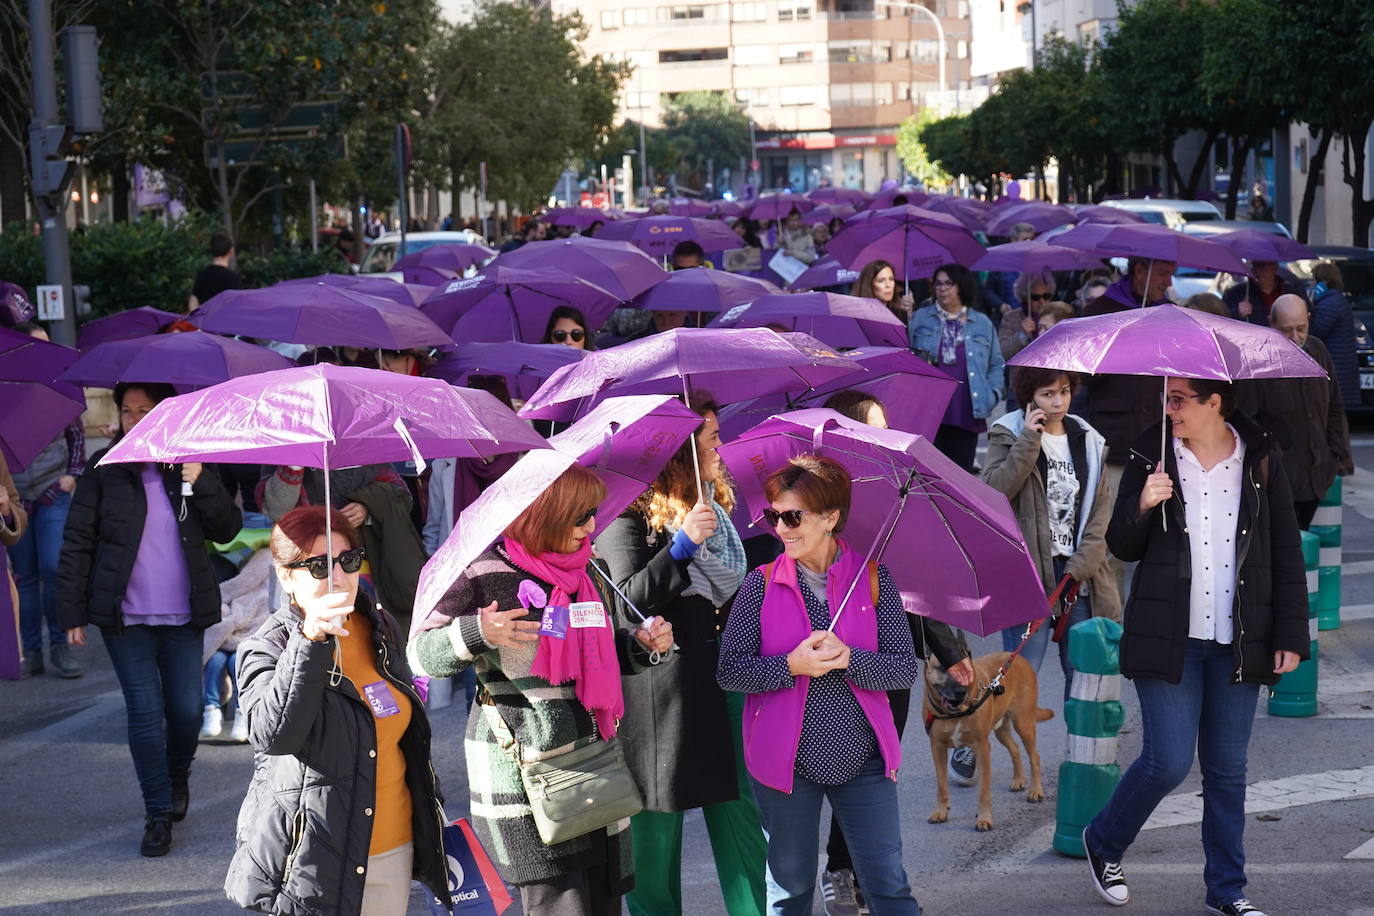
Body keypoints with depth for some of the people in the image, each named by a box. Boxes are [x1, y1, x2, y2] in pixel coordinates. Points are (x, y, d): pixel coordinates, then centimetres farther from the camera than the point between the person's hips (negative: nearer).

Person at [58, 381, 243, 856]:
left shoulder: (187, 465, 6)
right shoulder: (104, 469, 0)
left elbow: (227, 529, 0)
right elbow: (77, 543, 0)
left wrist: (201, 483, -16)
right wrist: (72, 612, -4)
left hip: (182, 616, 2)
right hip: (125, 616, -2)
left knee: (186, 709, 5)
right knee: (145, 709, -5)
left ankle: (178, 776, 36)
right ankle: (159, 813, 5)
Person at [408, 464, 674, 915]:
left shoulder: (588, 568, 13)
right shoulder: (488, 573, -10)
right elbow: (421, 654, -10)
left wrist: (643, 644, 7)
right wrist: (476, 633, -28)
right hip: (524, 772, -7)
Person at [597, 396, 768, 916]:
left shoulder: (718, 503, 15)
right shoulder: (632, 518, -8)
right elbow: (626, 600, -19)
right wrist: (683, 543, -22)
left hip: (723, 674, 6)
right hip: (660, 693, -6)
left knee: (740, 811, 3)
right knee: (656, 831, 1)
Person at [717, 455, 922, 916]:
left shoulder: (872, 578, -2)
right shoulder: (762, 583, -2)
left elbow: (905, 669, -5)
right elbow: (729, 670, -6)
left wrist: (848, 659, -22)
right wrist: (792, 665, -21)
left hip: (862, 757, 0)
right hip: (785, 758, 0)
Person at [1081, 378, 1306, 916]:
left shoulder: (1261, 460, 2)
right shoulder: (1152, 456, 0)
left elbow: (1286, 553, 6)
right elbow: (1121, 548, 5)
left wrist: (1291, 635, 2)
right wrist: (1141, 507, -16)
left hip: (1237, 643, 2)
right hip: (1169, 638, -1)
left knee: (1227, 769, 7)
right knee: (1169, 761, -7)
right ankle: (1103, 844, 19)